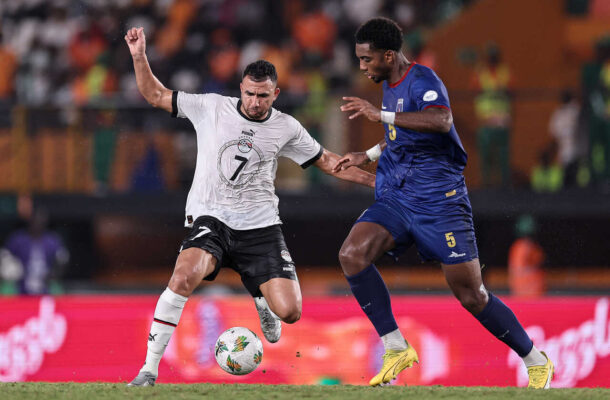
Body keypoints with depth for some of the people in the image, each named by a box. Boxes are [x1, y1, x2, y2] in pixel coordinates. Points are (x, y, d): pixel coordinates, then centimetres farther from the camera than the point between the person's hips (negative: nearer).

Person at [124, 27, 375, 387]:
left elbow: (327, 161, 15)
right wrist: (140, 57, -8)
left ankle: (261, 300, 33)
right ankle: (150, 368, -26)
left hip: (261, 226, 2)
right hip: (211, 220, -2)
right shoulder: (211, 108, -1)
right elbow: (156, 95, 6)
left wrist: (378, 181, 10)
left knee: (290, 312, -9)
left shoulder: (287, 128, 4)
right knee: (184, 276, -34)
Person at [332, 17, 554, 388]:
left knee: (472, 296, -5)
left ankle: (537, 362, 15)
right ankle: (396, 348, -11)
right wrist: (367, 156, 28)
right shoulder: (391, 85, 13)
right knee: (352, 254, -19)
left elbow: (441, 120, -37)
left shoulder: (422, 81, -15)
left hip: (439, 201, -8)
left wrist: (380, 114, -38)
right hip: (395, 200, 8)